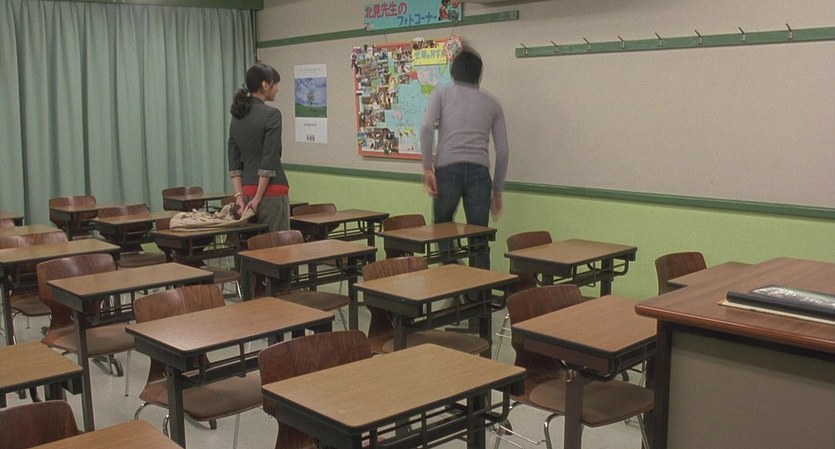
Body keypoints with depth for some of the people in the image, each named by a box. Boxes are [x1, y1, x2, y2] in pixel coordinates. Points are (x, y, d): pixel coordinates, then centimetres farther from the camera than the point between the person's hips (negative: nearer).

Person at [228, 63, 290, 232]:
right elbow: (269, 161, -19)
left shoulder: (238, 116, 10)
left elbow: (234, 162, 7)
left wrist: (240, 195, 4)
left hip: (247, 191, 8)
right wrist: (258, 198, -14)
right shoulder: (271, 114, -14)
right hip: (271, 192, -8)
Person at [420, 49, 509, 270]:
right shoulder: (492, 103, 19)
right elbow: (502, 150, 14)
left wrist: (427, 168, -3)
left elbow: (426, 128, -5)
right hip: (479, 172, 1)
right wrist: (497, 190, 20)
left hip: (448, 169, -1)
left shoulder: (441, 94, 13)